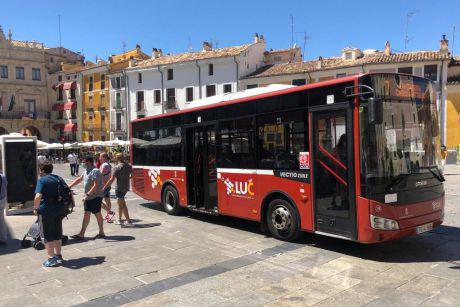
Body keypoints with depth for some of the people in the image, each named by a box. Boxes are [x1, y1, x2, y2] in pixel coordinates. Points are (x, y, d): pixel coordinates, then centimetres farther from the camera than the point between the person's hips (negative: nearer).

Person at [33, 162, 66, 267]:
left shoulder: (42, 180, -11)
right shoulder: (59, 179, 9)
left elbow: (38, 196, -23)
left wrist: (35, 208, -11)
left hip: (46, 211, -6)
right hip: (59, 211, 6)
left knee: (47, 236, 3)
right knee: (57, 234, 17)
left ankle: (51, 259, 5)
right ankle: (58, 255, 26)